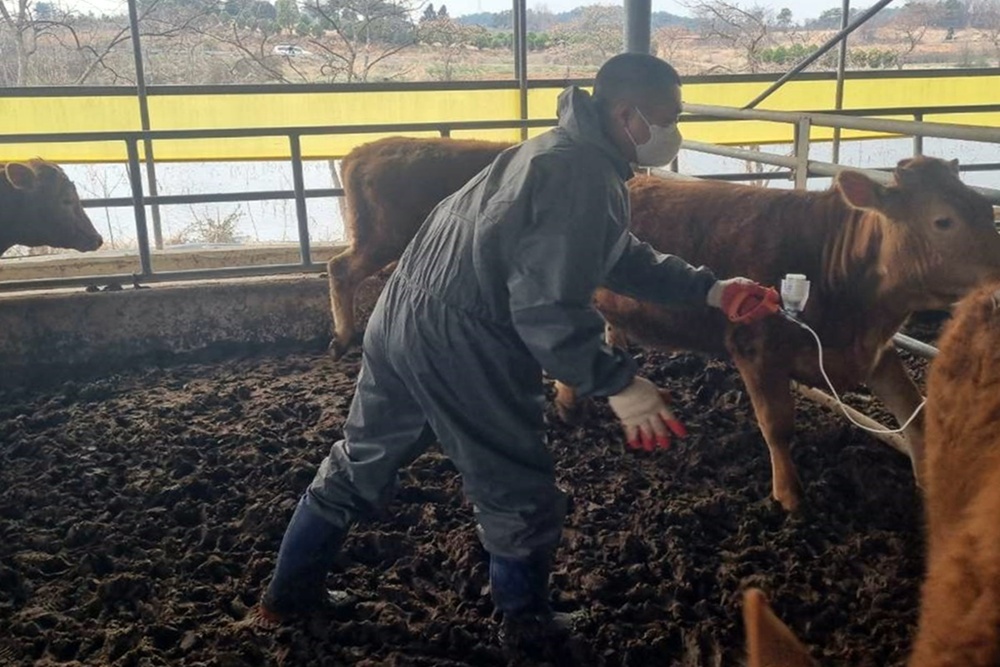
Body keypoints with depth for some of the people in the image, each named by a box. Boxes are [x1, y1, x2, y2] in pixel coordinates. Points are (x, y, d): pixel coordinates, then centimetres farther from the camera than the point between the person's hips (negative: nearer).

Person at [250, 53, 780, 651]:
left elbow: (622, 256, 23)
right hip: (461, 341, -10)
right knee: (522, 494, 12)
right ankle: (527, 623, 33)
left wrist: (709, 290, 20)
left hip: (404, 315, 10)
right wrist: (617, 381, -17)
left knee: (359, 466, 23)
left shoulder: (568, 151, 16)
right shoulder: (584, 179, -17)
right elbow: (547, 307, -23)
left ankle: (289, 592, 39)